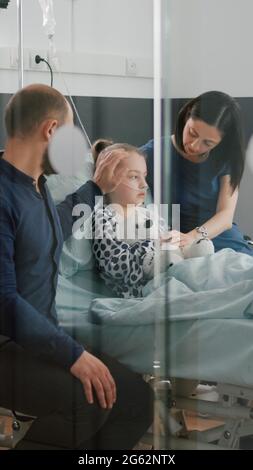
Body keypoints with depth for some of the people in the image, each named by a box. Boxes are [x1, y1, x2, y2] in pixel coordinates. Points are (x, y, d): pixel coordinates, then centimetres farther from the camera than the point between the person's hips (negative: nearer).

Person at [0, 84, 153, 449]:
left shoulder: (36, 185, 10)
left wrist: (96, 188, 39)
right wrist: (72, 353, -25)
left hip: (40, 341, 10)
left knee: (136, 397, 1)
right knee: (89, 400, -31)